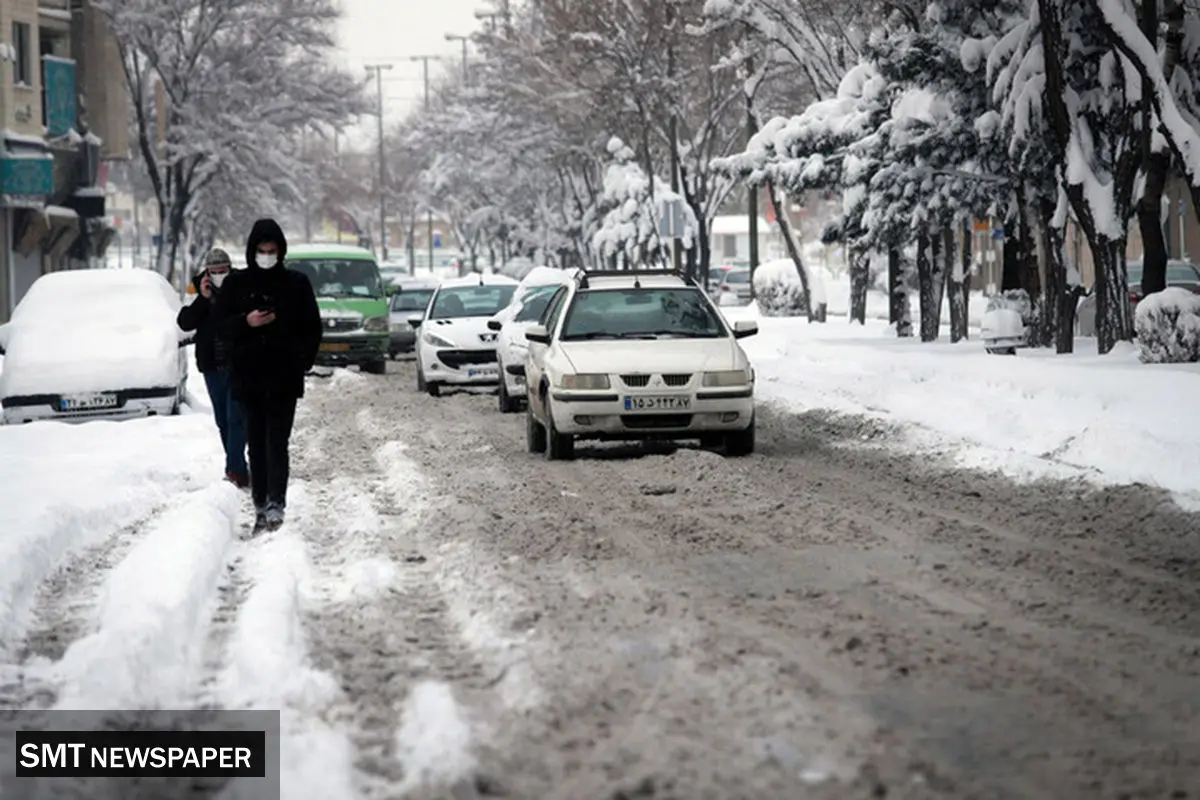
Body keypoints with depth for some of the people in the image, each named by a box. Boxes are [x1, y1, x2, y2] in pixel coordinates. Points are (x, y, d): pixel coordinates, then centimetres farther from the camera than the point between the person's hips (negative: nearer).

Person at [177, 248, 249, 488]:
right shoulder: (201, 293, 6)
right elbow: (185, 323, -6)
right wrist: (203, 299, -14)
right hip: (212, 367, 5)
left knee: (235, 418, -11)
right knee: (223, 421, 10)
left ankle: (235, 470, -16)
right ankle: (238, 470, 19)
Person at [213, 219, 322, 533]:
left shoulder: (296, 283, 4)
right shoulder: (236, 284, 6)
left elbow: (312, 328, 8)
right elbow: (221, 326, 6)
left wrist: (302, 360, -4)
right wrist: (246, 322, -13)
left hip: (284, 377, -2)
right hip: (248, 377, 2)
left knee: (277, 442, -10)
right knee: (256, 444, 6)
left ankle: (276, 504, -17)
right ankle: (260, 506, 10)